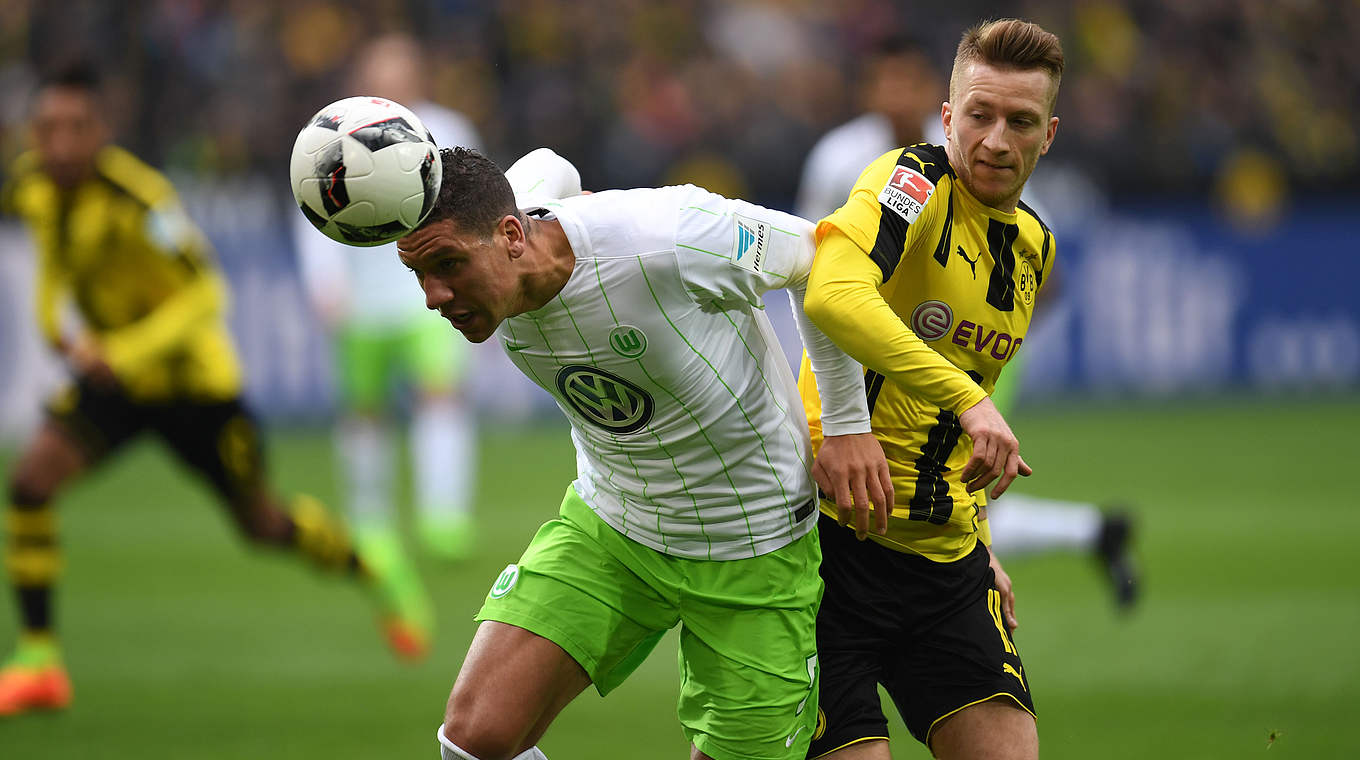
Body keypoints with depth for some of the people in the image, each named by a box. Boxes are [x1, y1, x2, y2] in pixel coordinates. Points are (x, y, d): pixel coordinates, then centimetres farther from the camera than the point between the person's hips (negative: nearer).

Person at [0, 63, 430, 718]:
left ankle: (380, 582, 40)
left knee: (262, 524, 10)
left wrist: (119, 354, -37)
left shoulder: (136, 198, -30)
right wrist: (56, 327, -4)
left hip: (192, 378, -5)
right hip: (110, 374, 5)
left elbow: (204, 295, -29)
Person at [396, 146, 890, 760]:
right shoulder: (487, 283, -12)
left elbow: (819, 255, -12)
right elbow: (545, 169, 11)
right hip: (605, 524, 4)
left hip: (753, 546, -4)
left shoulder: (666, 241, -31)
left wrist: (847, 424, -7)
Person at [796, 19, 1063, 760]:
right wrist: (965, 397, -38)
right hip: (836, 536, -7)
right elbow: (830, 294, -32)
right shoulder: (915, 182, -11)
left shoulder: (1035, 247, 14)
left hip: (945, 559, 7)